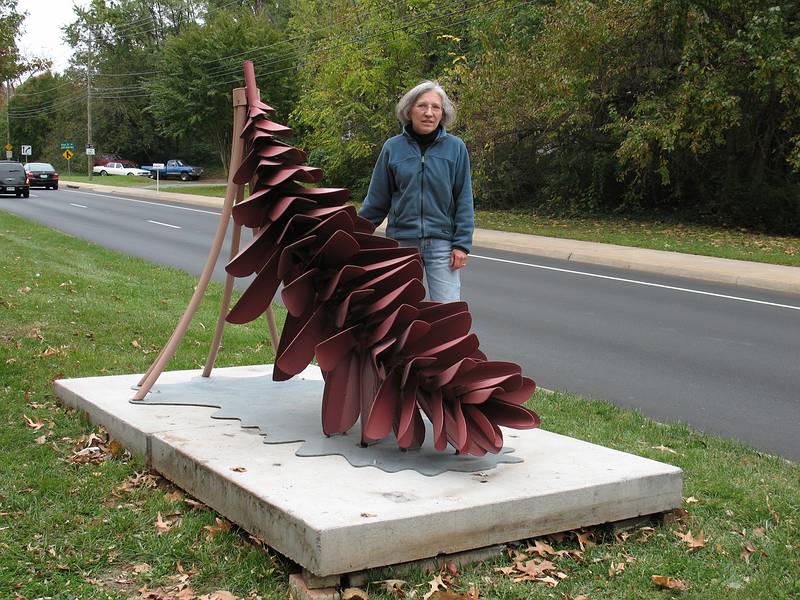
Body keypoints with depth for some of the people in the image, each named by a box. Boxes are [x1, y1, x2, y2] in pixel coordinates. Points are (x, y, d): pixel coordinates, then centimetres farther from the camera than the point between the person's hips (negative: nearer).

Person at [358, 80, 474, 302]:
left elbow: (463, 200, 0)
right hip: (402, 242, 2)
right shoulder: (393, 148, 2)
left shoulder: (455, 148, -1)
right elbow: (377, 199, 8)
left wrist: (462, 243, -6)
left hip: (442, 242, -1)